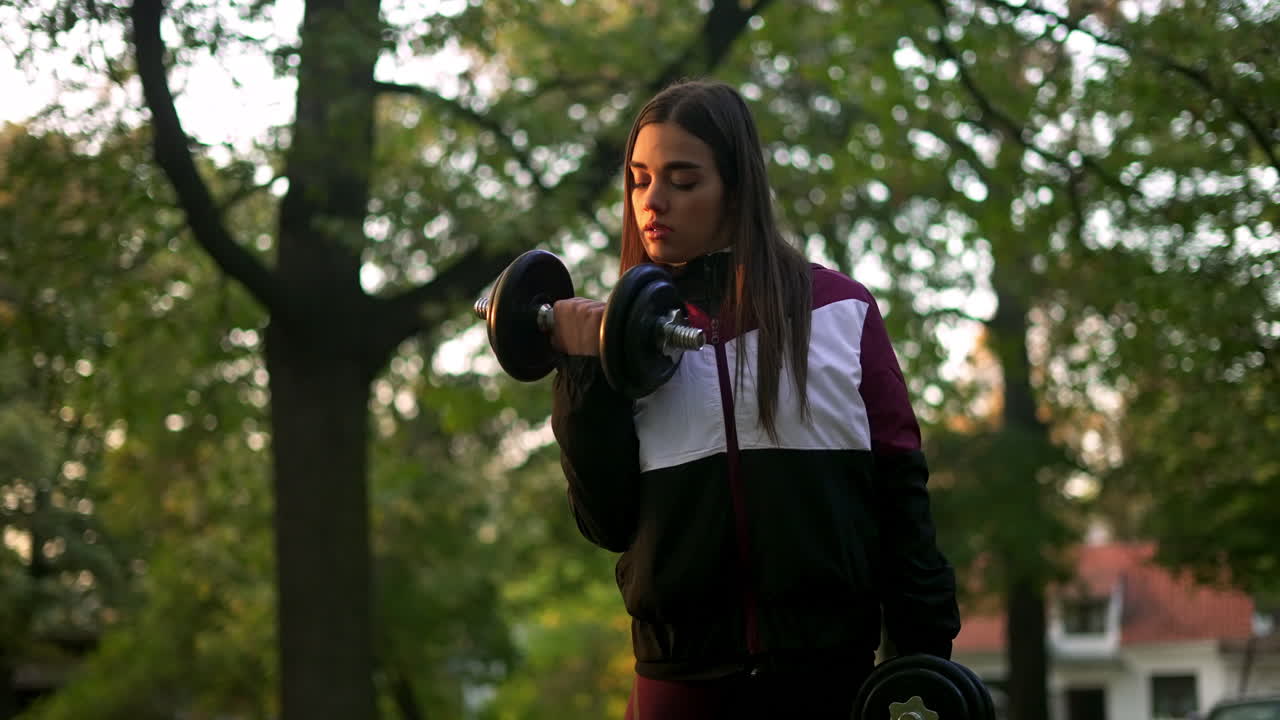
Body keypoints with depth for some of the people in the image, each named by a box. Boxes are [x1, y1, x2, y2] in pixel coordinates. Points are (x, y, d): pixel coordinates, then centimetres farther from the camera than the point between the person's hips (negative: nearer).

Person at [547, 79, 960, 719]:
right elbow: (608, 523, 1)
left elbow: (899, 492, 2)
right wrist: (584, 374, -8)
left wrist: (926, 663, -3)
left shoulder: (839, 310, 2)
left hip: (828, 665, -1)